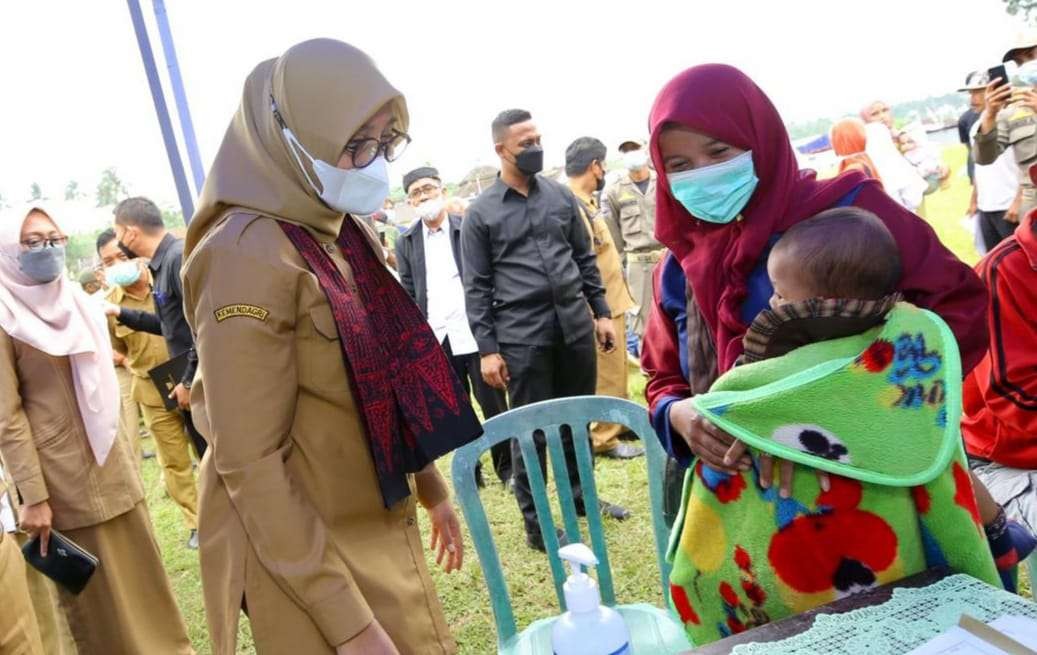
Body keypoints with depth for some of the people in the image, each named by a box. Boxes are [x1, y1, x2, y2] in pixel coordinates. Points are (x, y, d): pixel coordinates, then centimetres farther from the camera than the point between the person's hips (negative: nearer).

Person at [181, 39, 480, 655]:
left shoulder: (347, 234, 4)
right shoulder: (249, 256, -21)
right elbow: (249, 463, -22)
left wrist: (431, 487, 18)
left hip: (381, 529, 8)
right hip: (308, 551, -7)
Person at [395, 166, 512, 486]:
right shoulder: (406, 243, 8)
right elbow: (408, 297, 9)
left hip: (476, 334, -2)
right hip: (436, 341, 3)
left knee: (494, 407, 6)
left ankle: (508, 468, 21)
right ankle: (469, 470, 24)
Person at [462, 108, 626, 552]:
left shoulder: (561, 196, 9)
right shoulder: (480, 213, -2)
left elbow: (584, 258, 15)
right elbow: (476, 287, -3)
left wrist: (601, 312, 10)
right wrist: (487, 348, -7)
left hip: (575, 325, 4)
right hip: (521, 336, -4)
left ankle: (581, 496, 35)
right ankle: (534, 523, 18)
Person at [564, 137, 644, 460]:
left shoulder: (585, 202, 10)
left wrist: (612, 302, 17)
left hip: (611, 301, 10)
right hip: (601, 305, -10)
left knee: (617, 369, 20)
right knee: (607, 374, 1)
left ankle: (622, 421, 34)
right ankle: (605, 438, 13)